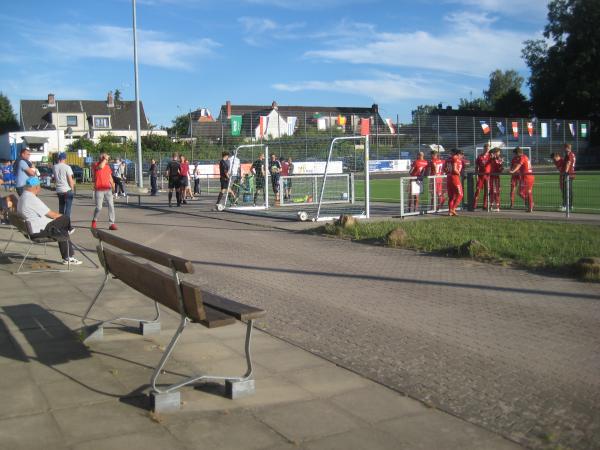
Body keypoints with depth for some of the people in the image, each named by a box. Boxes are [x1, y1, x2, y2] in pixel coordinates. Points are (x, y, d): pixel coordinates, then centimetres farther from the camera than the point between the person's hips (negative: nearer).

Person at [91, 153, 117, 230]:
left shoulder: (107, 166, 12)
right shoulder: (95, 165, -4)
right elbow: (101, 166, -27)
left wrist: (112, 184, 7)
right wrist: (105, 158, -15)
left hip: (108, 189, 4)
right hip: (99, 190, -4)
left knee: (111, 205, -8)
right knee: (99, 207, -2)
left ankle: (112, 223, -6)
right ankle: (94, 220, 25)